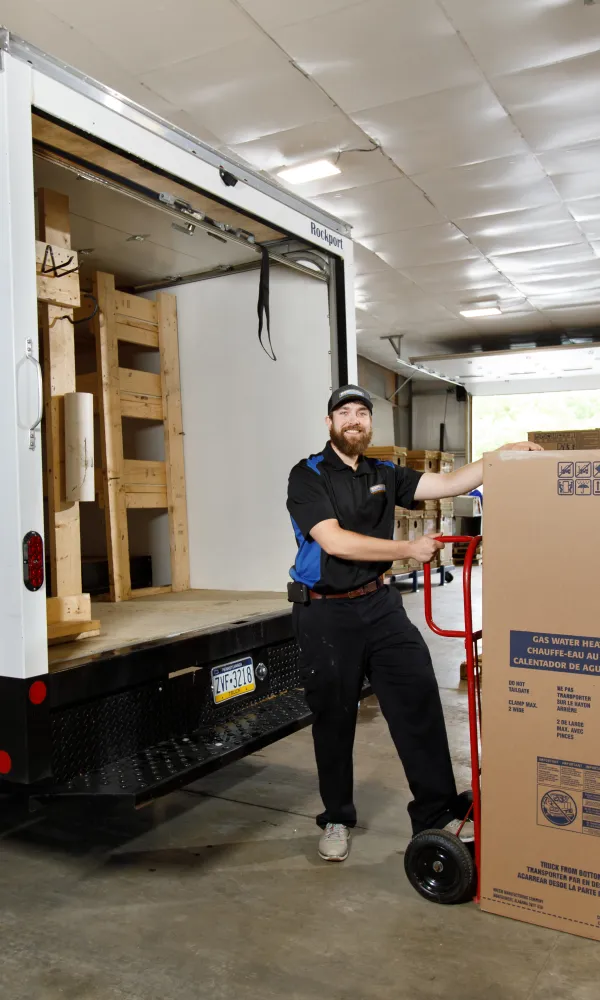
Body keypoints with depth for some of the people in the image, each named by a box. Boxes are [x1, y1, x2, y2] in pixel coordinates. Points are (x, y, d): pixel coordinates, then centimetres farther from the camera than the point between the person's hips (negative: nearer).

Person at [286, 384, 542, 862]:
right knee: (333, 719, 7)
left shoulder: (384, 475, 9)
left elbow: (448, 483, 1)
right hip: (326, 613, -4)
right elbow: (335, 541, -18)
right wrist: (409, 550, -14)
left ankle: (436, 813, 10)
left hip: (379, 604, 4)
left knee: (419, 698, -3)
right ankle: (337, 820, 27)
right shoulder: (308, 476, -7)